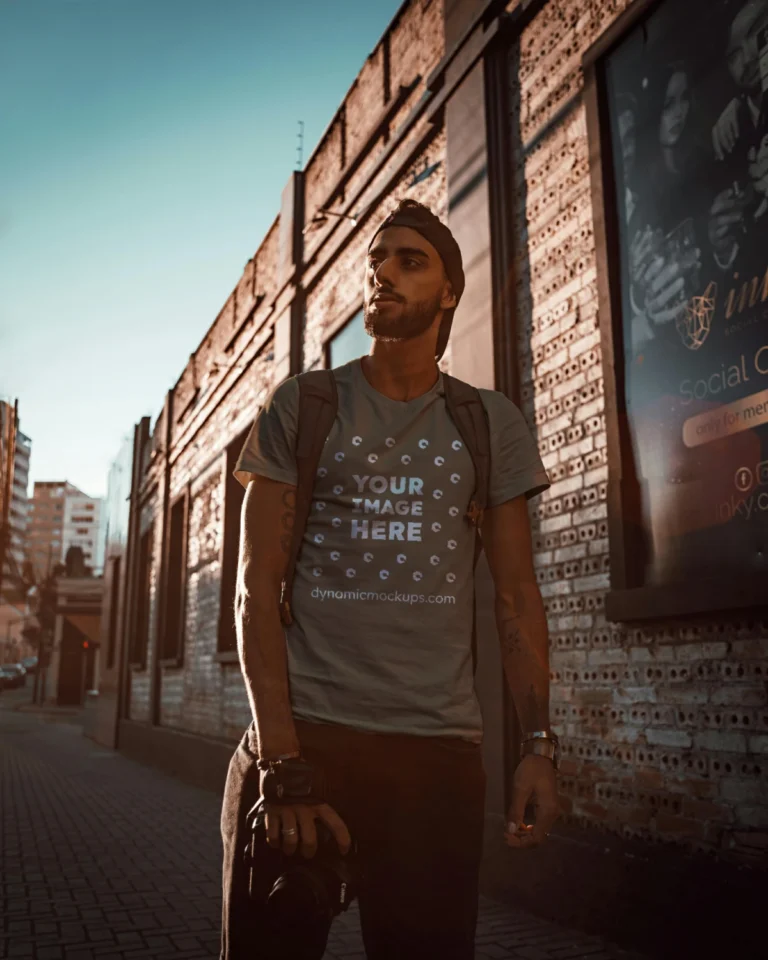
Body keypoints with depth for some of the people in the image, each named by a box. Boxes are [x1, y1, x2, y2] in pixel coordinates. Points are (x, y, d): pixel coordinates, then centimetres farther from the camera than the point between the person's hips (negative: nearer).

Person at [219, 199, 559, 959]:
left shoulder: (491, 422, 9)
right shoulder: (300, 406, 5)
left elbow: (516, 597, 7)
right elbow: (257, 588, -2)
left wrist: (539, 743, -4)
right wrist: (280, 757, -12)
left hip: (441, 747, 1)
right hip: (302, 731, 0)